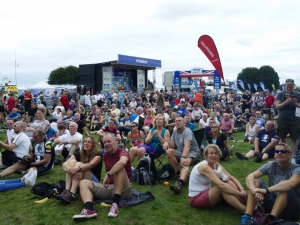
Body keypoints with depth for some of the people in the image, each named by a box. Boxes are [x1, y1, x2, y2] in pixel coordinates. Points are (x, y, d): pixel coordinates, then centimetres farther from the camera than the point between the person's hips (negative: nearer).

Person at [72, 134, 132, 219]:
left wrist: (108, 175, -31)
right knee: (84, 182, -7)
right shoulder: (106, 154, 11)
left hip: (123, 189, -6)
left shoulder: (122, 152, -11)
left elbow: (123, 162, -35)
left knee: (120, 168, -33)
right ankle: (89, 209, -36)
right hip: (109, 187, 7)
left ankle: (115, 204, -31)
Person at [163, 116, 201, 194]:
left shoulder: (187, 131, -16)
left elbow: (187, 146, -32)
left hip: (193, 152, -6)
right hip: (181, 152, 6)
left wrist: (183, 158, -48)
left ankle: (180, 183, -65)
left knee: (185, 163, -39)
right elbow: (173, 145, 7)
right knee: (169, 151, -23)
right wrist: (167, 142, -17)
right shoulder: (175, 131, 6)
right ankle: (179, 174, -18)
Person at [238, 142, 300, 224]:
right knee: (255, 182, -15)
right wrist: (255, 190, -36)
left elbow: (291, 183, -41)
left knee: (284, 189, -33)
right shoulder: (271, 165, -4)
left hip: (292, 208, -4)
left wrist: (266, 190, -45)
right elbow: (250, 177, -15)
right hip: (273, 203, 5)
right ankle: (247, 218, -26)